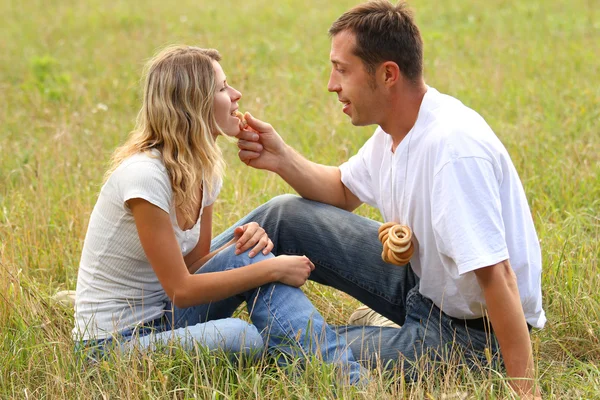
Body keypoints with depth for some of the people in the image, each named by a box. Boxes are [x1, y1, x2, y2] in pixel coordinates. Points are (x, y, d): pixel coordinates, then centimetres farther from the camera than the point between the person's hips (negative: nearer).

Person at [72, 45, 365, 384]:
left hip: (166, 316, 8)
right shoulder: (144, 174, -24)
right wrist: (271, 269, -20)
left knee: (250, 256, -15)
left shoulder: (204, 170, 2)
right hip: (114, 343, -8)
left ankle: (350, 378, -20)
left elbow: (194, 265, 7)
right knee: (240, 337, -34)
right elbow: (181, 289, -22)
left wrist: (243, 242, -13)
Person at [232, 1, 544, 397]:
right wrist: (283, 159, -3)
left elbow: (495, 275, -34)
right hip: (420, 281, 9)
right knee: (283, 216, 3)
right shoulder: (396, 127, -3)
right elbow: (344, 191, 16)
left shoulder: (453, 147, -32)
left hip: (471, 331, -9)